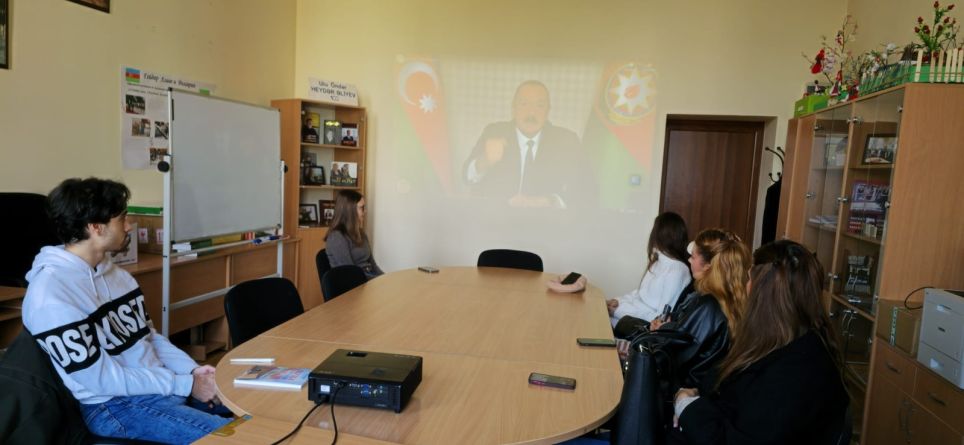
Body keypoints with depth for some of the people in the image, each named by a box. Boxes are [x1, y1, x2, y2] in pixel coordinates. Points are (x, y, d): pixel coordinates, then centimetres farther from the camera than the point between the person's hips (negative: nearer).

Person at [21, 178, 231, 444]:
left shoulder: (116, 274, 5)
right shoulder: (50, 295, -20)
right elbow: (102, 378, -19)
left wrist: (192, 370, -5)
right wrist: (185, 385, -17)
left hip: (164, 383, 8)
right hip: (115, 406, -8)